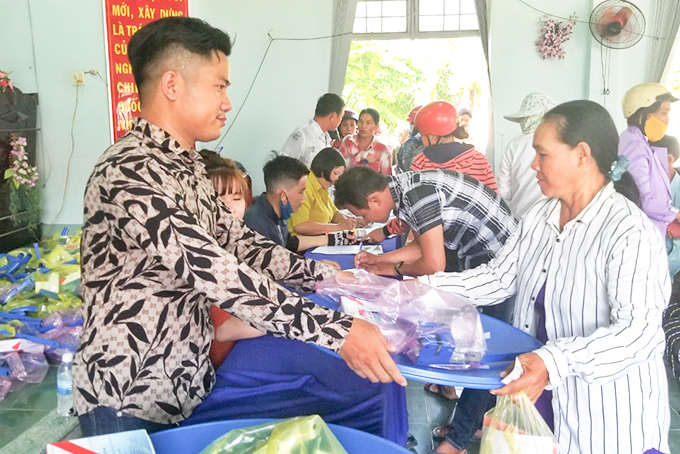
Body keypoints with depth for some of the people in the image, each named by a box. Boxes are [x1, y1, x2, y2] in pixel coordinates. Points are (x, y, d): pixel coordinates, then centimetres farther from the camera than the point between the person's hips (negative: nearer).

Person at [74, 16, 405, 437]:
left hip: (188, 388, 8)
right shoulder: (129, 174, -24)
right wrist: (339, 330, -32)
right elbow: (216, 273, -32)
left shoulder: (186, 165, 7)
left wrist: (327, 274, -2)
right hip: (130, 406, -8)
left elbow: (237, 240, 8)